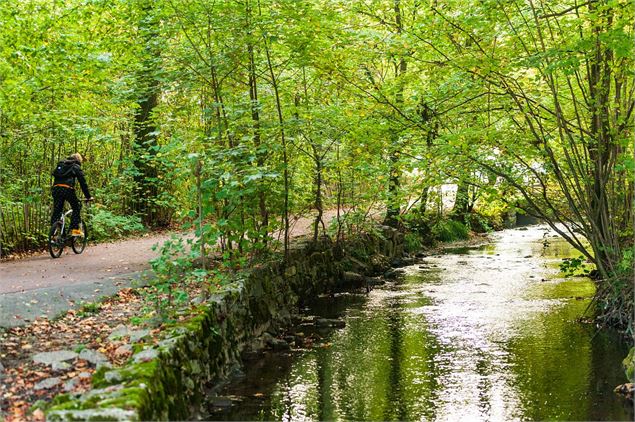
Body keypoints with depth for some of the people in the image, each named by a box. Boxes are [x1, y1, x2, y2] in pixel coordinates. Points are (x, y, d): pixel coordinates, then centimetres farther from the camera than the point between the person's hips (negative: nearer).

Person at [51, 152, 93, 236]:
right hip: (67, 189, -5)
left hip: (56, 188, 5)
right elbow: (83, 183, 11)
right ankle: (75, 230, 4)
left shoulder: (60, 164, 29)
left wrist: (53, 191, 39)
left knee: (56, 211, 10)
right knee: (76, 208, 12)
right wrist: (88, 196, 15)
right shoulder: (76, 167, 14)